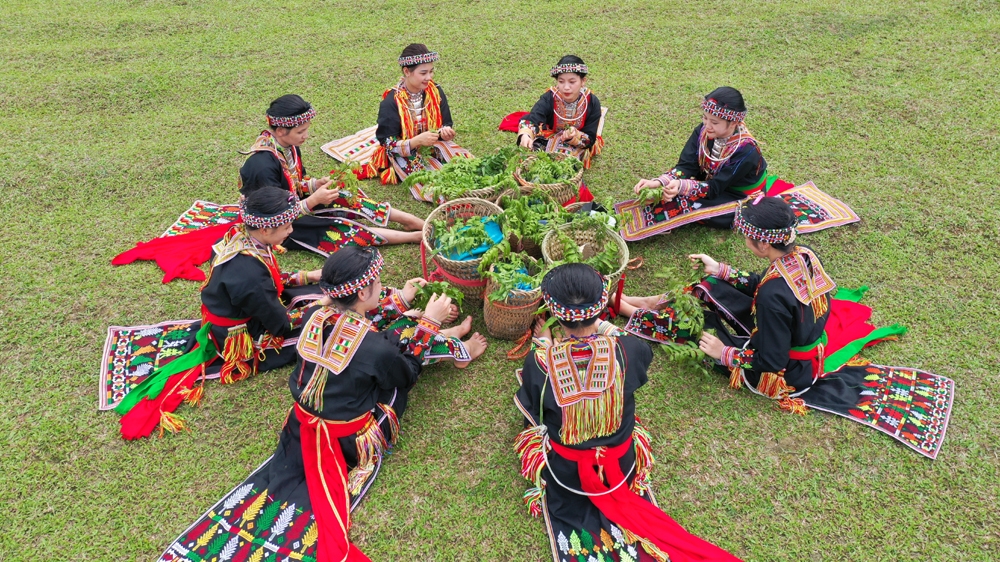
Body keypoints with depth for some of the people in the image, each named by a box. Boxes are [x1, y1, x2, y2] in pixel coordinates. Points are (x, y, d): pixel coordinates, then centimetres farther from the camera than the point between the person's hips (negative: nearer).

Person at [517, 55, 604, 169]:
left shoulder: (592, 103, -20)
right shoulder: (549, 98, -23)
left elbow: (590, 139, -15)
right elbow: (530, 120, -39)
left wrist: (575, 136, -38)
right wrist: (525, 135, -62)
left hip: (578, 145, -1)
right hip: (549, 141, 1)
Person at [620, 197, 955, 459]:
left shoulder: (774, 295, -38)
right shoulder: (805, 257, -14)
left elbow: (769, 365, -29)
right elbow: (761, 285, 7)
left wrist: (724, 354, -18)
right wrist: (720, 271, 8)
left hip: (788, 374, -7)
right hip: (810, 347, 7)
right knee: (711, 288, 7)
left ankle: (636, 312, 25)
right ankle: (656, 302, 28)